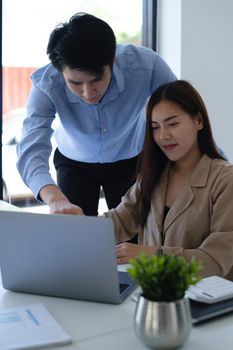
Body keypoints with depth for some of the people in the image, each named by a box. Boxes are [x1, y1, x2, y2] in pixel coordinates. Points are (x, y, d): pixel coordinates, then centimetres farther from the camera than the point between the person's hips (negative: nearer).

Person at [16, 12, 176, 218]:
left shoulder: (146, 64, -32)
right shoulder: (46, 84, -32)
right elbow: (31, 150, -43)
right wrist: (56, 199, -61)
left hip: (130, 159, 1)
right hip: (74, 161, 0)